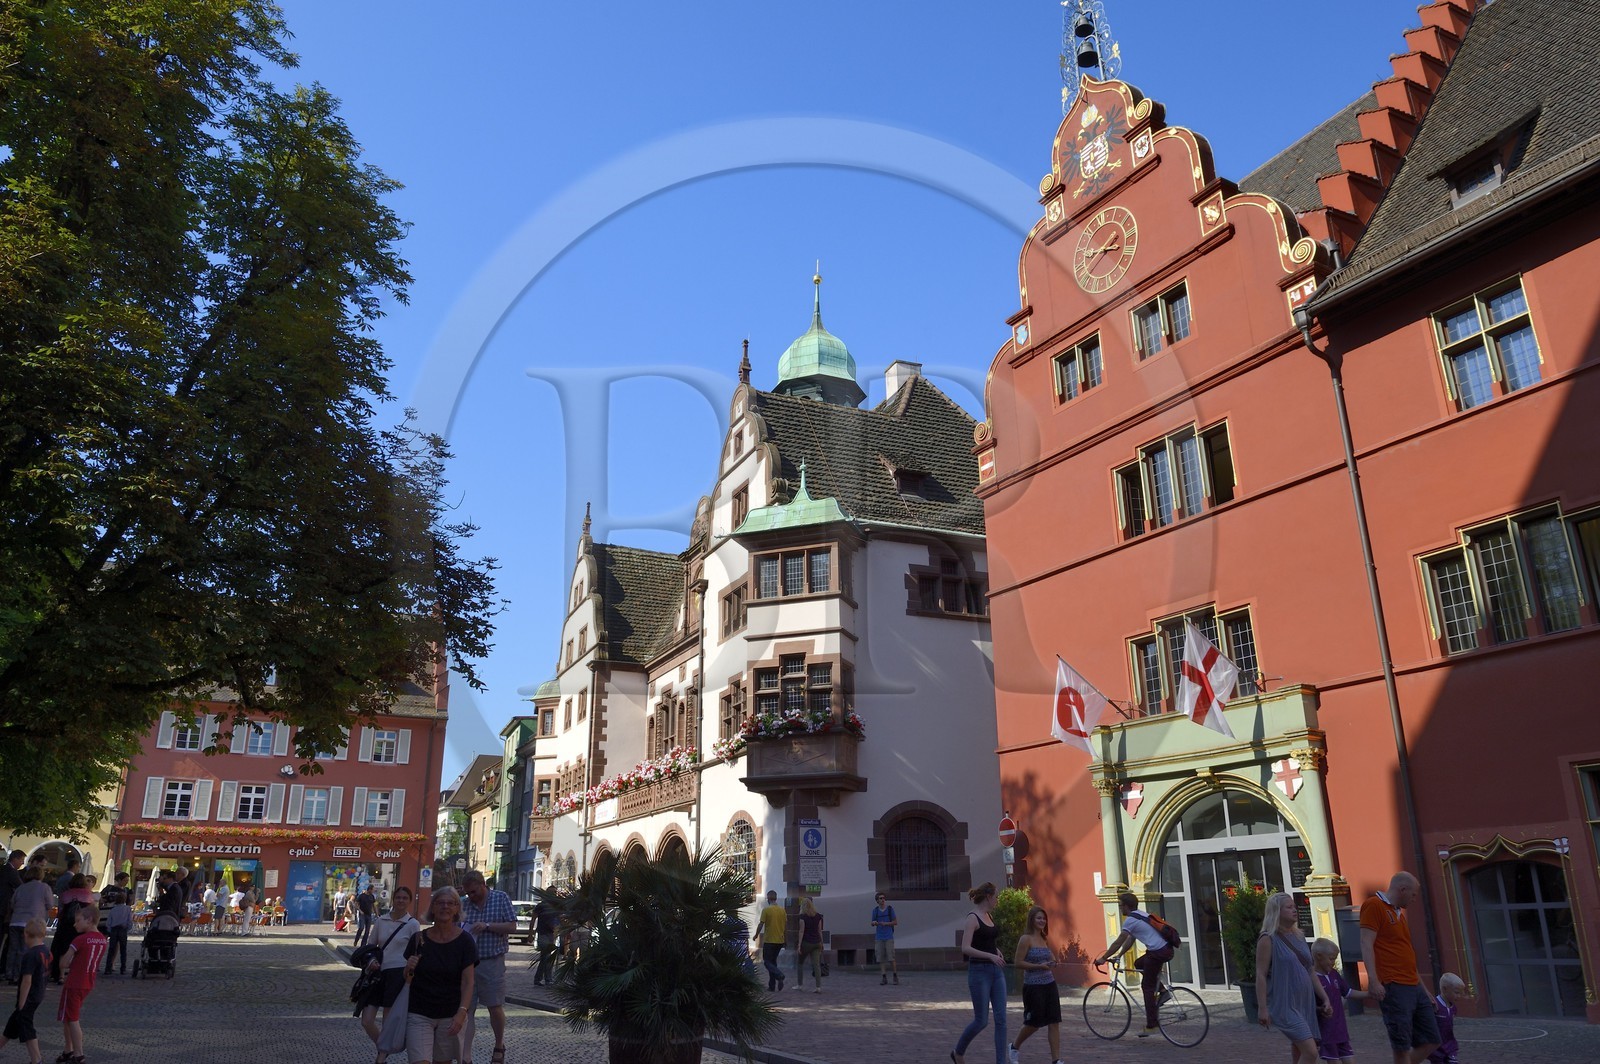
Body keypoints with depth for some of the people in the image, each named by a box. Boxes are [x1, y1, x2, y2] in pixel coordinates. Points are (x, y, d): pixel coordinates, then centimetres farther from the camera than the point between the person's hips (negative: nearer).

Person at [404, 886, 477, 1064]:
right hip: (419, 1015, 0)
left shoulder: (465, 941, -5)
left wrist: (462, 1012, -21)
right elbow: (407, 980, 7)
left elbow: (467, 982, -8)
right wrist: (409, 969, -15)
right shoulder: (419, 939, -1)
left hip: (451, 1015, 0)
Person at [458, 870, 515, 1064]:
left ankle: (499, 1045, 30)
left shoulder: (500, 898, -2)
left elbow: (512, 927, -5)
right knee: (467, 1010, 1)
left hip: (493, 962, -2)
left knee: (495, 1008, 6)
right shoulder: (463, 903, 4)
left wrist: (487, 926, -17)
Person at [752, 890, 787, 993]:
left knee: (767, 962, 2)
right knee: (773, 961, 15)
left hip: (769, 941, -6)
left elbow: (761, 925, -10)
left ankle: (779, 975, -24)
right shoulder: (782, 910, 5)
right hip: (780, 941, 6)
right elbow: (786, 926, 10)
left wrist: (756, 935, 6)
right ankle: (772, 986, 14)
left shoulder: (766, 910, -11)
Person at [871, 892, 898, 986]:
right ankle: (884, 979, 2)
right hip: (879, 938, 2)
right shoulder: (875, 910, 4)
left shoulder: (890, 909, -1)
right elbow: (873, 924, 8)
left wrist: (885, 923, -16)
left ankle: (895, 977, 6)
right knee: (881, 958, -2)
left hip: (889, 937, -2)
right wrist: (874, 923, -17)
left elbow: (895, 922, 0)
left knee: (891, 958, -8)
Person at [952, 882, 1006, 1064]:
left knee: (1001, 1019, 0)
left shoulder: (989, 916, 12)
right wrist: (990, 955, -29)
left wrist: (997, 951, 12)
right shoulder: (972, 918, -13)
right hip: (979, 972, -8)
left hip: (996, 971, 8)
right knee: (981, 1020, -1)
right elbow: (965, 949, -22)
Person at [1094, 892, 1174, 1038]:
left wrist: (1103, 958, 3)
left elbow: (1118, 942, -6)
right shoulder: (1141, 914, 19)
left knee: (1147, 987, 0)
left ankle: (1152, 1025, -1)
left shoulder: (1131, 920, -9)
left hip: (1157, 953, -9)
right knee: (1139, 964, 27)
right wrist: (1118, 955, 27)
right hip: (1166, 950, 9)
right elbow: (1130, 940, 26)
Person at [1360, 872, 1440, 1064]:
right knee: (1403, 1047, -5)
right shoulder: (1374, 905, -8)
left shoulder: (1398, 912, 21)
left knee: (1431, 1041, 10)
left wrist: (1419, 980, 23)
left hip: (1413, 986, 9)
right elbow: (1366, 945, -15)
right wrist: (1373, 980, -23)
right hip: (1393, 988, -9)